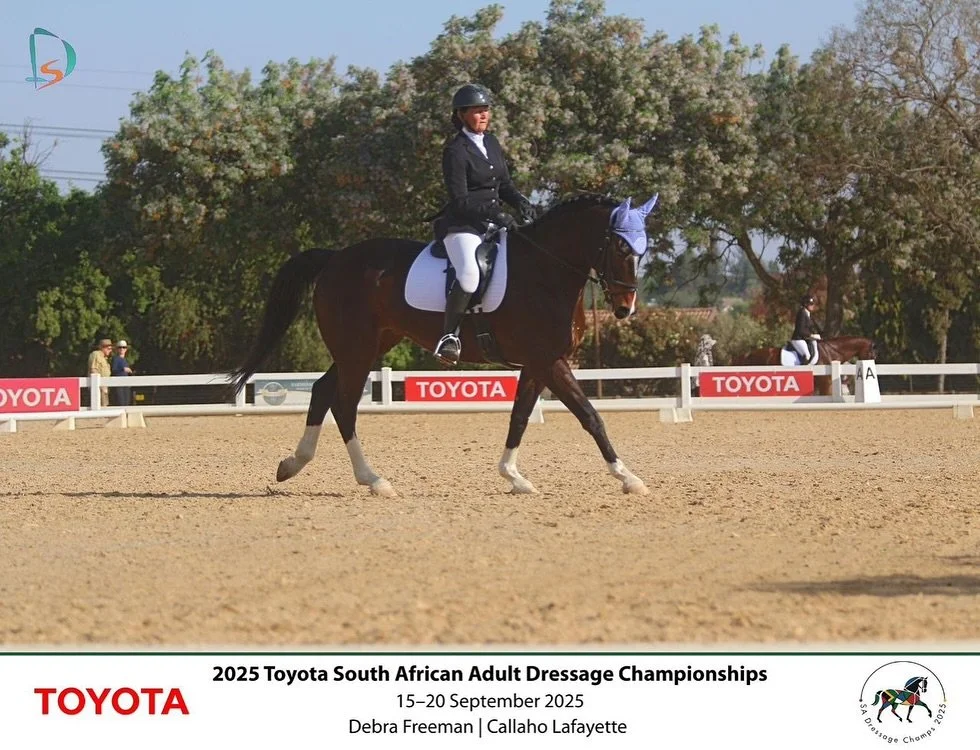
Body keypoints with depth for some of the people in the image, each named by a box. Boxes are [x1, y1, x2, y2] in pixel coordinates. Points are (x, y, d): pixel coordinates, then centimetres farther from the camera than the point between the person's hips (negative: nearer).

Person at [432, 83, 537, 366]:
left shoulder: (492, 143, 14)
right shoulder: (455, 150, -10)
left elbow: (504, 184, 20)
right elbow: (460, 200, -15)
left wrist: (521, 202, 0)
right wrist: (494, 214, -22)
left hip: (495, 223, 8)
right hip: (463, 225, -8)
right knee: (469, 276, -33)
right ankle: (449, 335, -19)